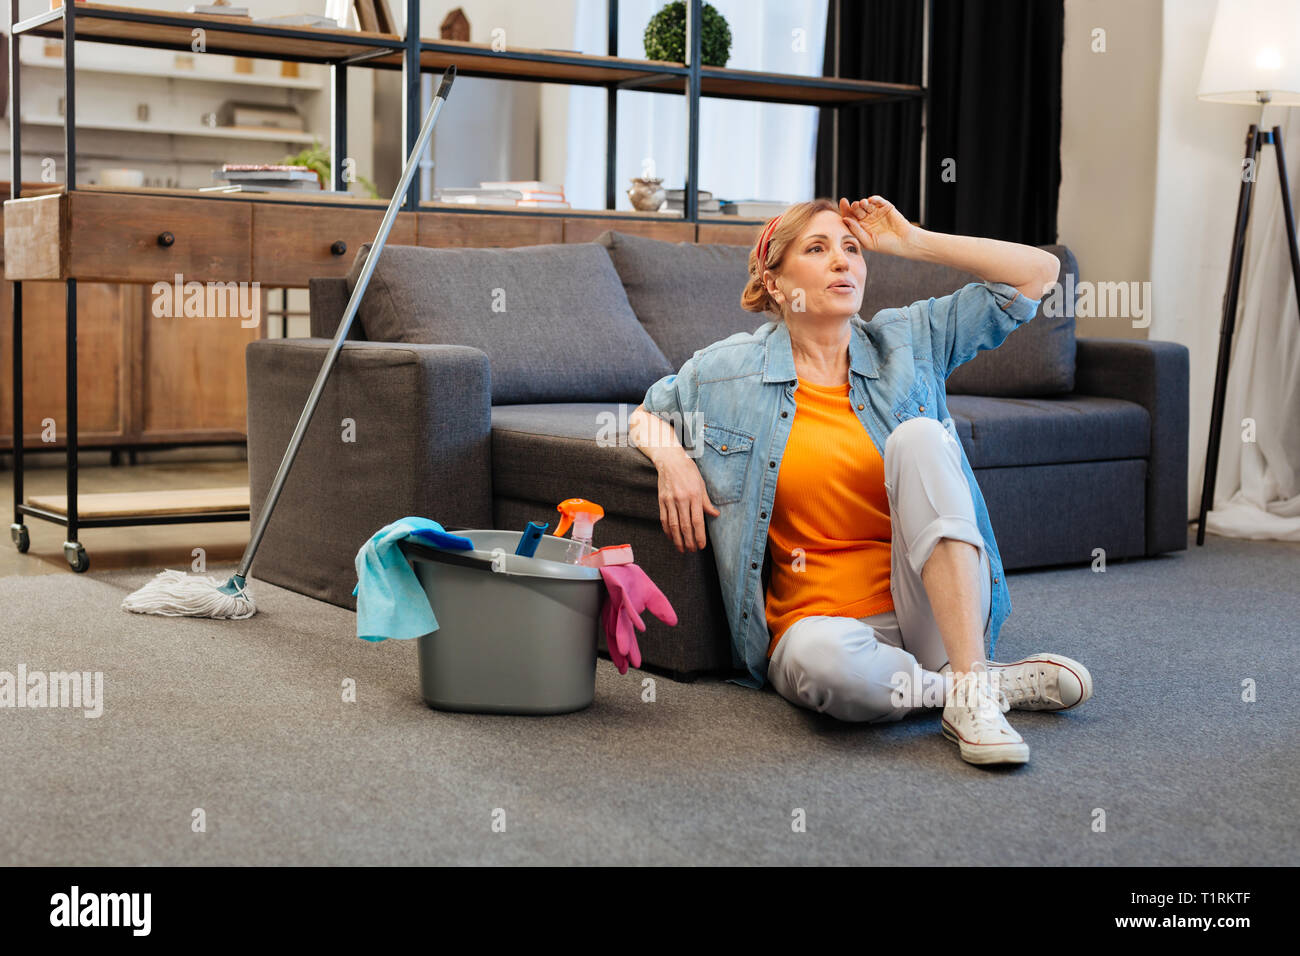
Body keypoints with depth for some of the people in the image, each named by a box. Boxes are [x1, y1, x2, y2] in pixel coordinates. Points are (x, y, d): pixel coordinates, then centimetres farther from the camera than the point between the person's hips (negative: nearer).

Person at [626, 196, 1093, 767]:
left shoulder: (908, 340, 9)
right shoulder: (727, 369, 6)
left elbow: (1039, 273, 9)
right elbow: (645, 414, 22)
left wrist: (911, 242, 6)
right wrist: (672, 456, -2)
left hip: (934, 616, 2)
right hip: (822, 621, -1)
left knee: (919, 435, -25)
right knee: (823, 656, -41)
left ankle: (969, 688, -32)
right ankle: (1009, 683, -15)